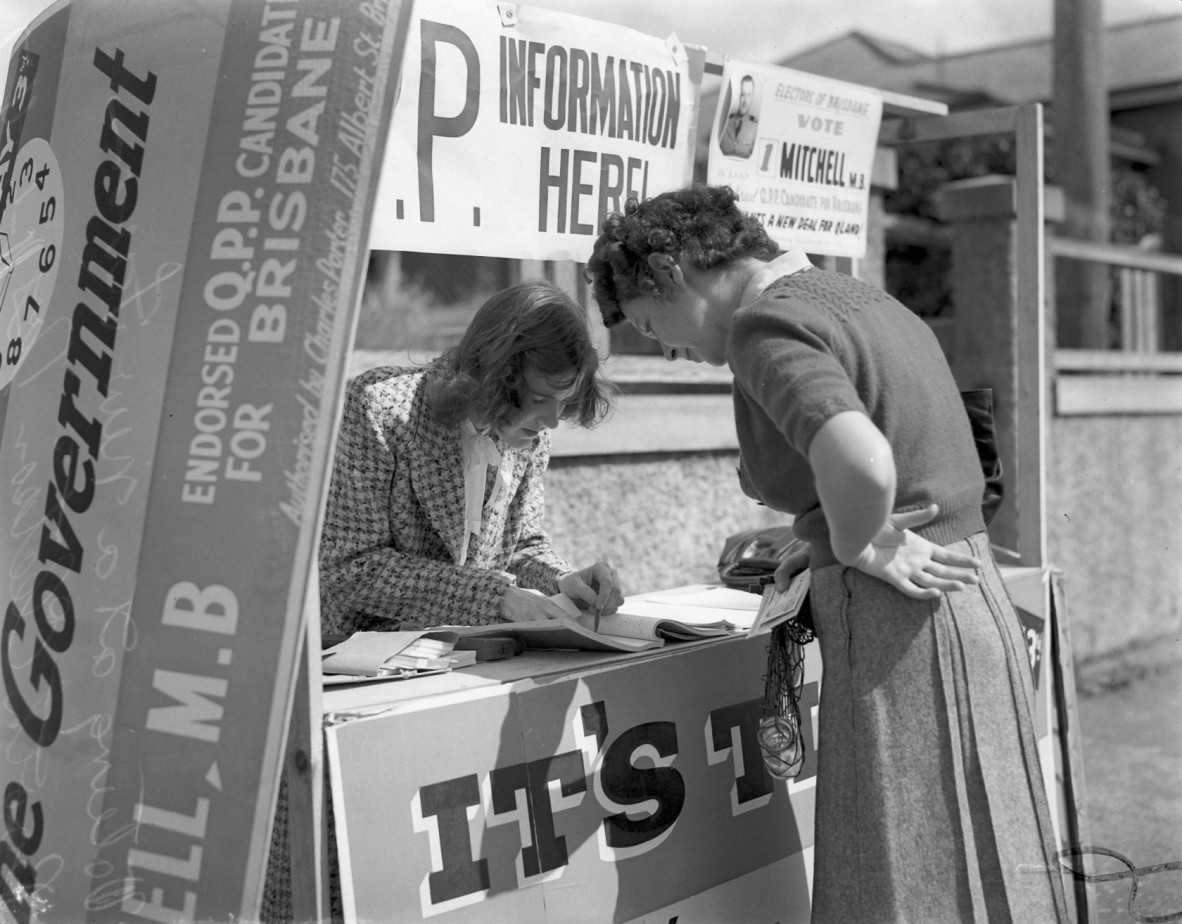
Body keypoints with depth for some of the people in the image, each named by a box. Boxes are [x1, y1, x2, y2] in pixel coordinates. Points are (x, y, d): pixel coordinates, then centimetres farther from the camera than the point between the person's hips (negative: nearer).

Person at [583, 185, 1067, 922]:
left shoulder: (767, 324, -13)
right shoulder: (861, 298, 15)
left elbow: (861, 464, -33)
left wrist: (855, 545, -14)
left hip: (901, 630, -9)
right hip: (980, 609, 9)